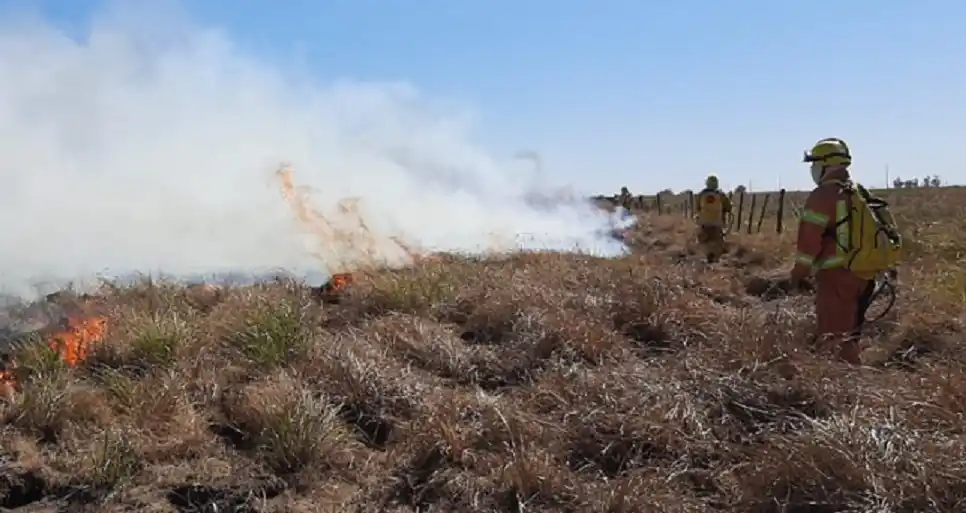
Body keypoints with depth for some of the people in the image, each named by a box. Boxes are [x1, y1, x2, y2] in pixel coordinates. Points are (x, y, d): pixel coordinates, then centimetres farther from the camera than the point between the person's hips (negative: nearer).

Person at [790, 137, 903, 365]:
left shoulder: (823, 195, -12)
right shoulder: (861, 193, 15)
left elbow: (809, 239, -15)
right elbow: (866, 232, 18)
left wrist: (799, 272, -4)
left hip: (837, 275, -9)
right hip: (863, 274, 9)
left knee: (833, 339, -7)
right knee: (848, 335, 19)